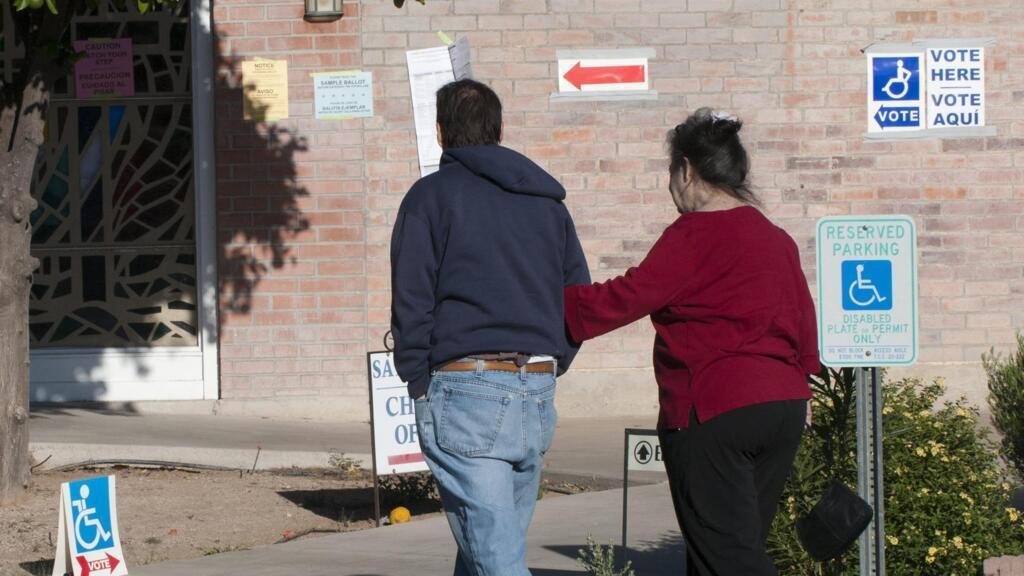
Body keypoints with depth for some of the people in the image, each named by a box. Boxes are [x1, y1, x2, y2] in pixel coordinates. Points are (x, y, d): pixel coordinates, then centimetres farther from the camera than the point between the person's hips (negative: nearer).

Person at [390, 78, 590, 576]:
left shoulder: (432, 195, 0)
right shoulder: (547, 202, 18)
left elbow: (411, 304, -7)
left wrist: (420, 385, 1)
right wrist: (542, 374, 16)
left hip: (465, 390, -6)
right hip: (537, 398, 6)